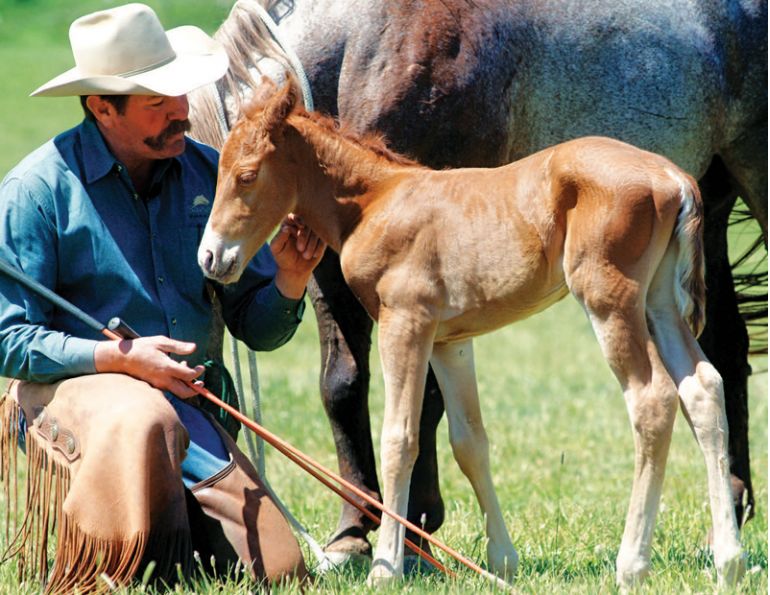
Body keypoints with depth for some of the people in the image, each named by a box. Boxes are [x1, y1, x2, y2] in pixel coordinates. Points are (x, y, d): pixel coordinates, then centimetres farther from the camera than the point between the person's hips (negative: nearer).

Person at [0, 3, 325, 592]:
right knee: (140, 422, -41)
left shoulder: (209, 174, 5)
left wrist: (290, 277, -11)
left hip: (187, 403, 5)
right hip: (67, 392, -5)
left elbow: (257, 325, 10)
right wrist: (119, 357, -22)